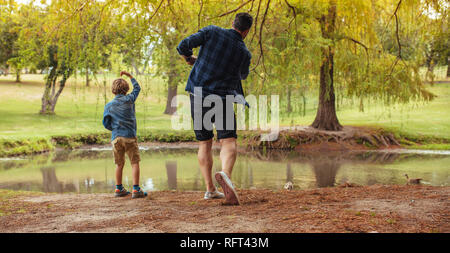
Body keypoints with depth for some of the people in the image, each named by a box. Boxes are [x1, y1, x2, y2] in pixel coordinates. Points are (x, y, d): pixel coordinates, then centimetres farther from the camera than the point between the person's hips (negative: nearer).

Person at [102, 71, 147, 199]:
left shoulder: (108, 106, 5)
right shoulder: (129, 99, 0)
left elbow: (106, 124, 7)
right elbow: (137, 88, 18)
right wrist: (129, 76, 27)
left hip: (116, 138, 3)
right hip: (129, 136, -3)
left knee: (119, 164, 14)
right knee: (135, 163, 0)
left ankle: (119, 189, 19)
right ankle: (136, 189, -6)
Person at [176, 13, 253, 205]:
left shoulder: (212, 32, -1)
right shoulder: (244, 53, 0)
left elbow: (183, 46, -5)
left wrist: (189, 59, 16)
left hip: (197, 94, 3)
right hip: (222, 99, -3)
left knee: (204, 143, 12)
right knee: (228, 141, -7)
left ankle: (210, 189, 9)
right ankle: (225, 174, -38)